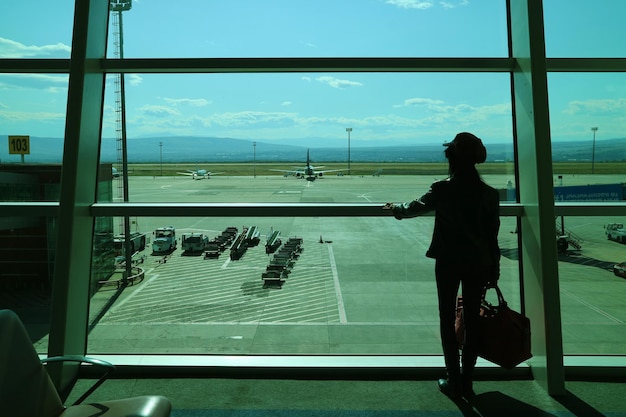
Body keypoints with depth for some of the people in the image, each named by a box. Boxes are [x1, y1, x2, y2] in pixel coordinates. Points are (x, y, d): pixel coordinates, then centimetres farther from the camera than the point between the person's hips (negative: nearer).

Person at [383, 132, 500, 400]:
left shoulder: (442, 189, -8)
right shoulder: (488, 193, -1)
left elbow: (417, 207, 10)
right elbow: (493, 235, 2)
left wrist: (396, 208, 30)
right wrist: (494, 269, 11)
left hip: (448, 261, -2)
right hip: (478, 264, 3)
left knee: (448, 319, 9)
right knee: (472, 320, 11)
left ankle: (454, 380, 13)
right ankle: (466, 382, 19)